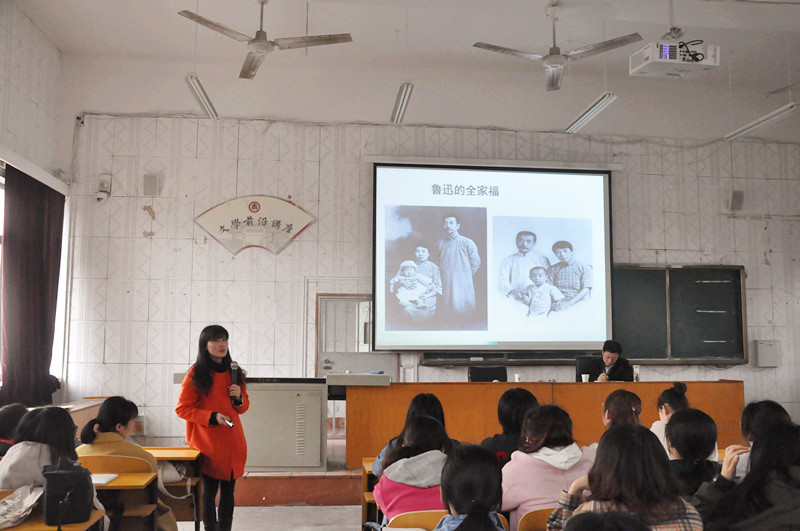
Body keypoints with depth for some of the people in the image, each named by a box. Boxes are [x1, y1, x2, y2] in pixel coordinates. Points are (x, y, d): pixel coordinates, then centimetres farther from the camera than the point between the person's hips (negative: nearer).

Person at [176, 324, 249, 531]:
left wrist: (239, 398, -4)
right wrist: (212, 417, -16)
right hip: (208, 443, -5)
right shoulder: (196, 374, -5)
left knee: (228, 491, 10)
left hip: (232, 443, 5)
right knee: (209, 491, 0)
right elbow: (182, 409, -6)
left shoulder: (234, 373, 11)